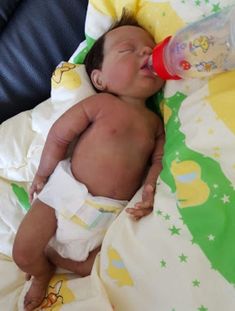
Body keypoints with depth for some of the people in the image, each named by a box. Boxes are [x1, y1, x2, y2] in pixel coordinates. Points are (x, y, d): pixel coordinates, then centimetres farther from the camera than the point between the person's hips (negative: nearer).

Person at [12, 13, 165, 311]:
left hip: (108, 215, 3)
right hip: (65, 192, -3)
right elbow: (59, 135, -4)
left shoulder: (154, 122, 2)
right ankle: (43, 273, 32)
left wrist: (151, 189, -17)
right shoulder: (100, 103, -10)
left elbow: (158, 160, 3)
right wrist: (42, 175, 2)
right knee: (23, 255, -4)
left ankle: (47, 253, 28)